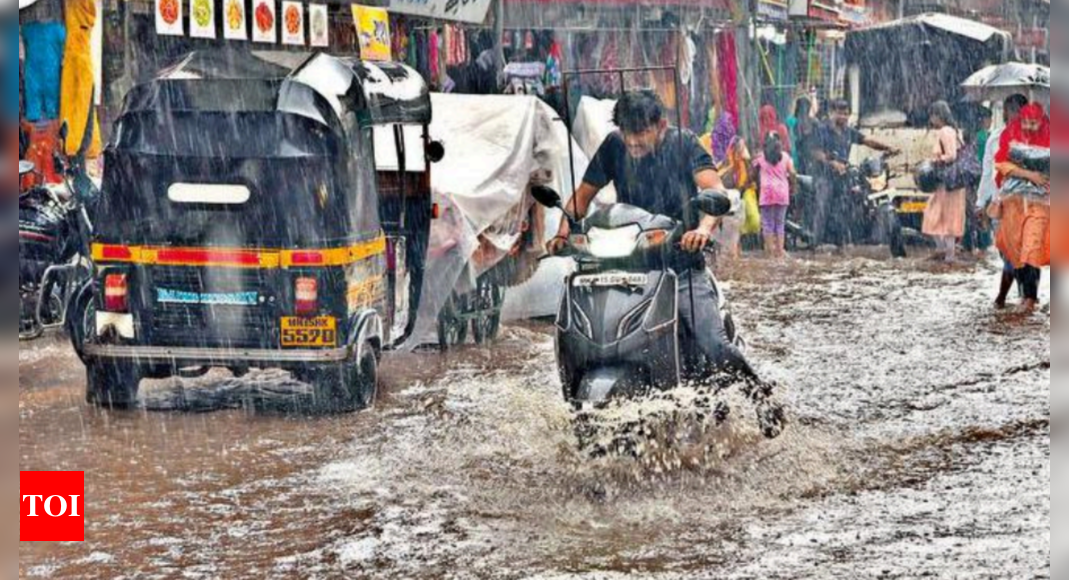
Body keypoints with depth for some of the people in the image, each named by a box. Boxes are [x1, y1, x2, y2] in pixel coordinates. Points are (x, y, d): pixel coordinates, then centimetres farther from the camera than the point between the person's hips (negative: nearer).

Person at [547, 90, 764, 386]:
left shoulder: (682, 143, -5)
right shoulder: (614, 147, 4)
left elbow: (716, 190, -17)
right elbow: (583, 195, 12)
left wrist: (704, 228, -38)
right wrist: (563, 234, -6)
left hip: (682, 265, -3)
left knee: (716, 348, -15)